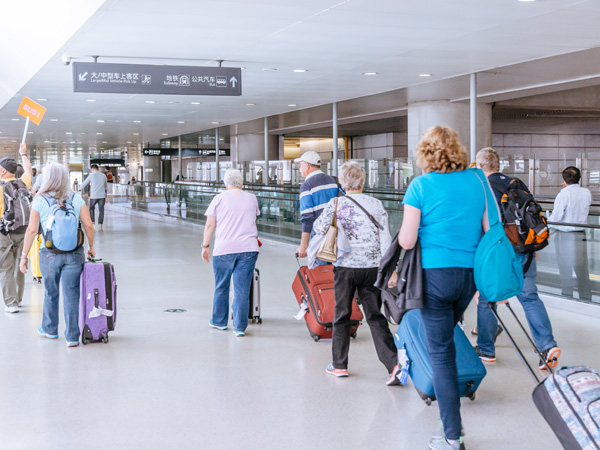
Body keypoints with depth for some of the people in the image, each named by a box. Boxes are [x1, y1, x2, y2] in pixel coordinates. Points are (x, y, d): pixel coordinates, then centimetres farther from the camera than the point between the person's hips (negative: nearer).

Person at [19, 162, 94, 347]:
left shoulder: (40, 200, -5)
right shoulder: (76, 199, -1)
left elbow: (32, 230, -7)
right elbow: (88, 225, -3)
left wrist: (24, 256, -1)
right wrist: (91, 247, 12)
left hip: (50, 254, -1)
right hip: (74, 254, 1)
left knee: (50, 293, 18)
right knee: (71, 294, 6)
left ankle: (50, 329, 36)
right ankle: (72, 337, 8)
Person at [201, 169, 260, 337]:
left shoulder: (219, 199, 3)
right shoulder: (252, 199, 12)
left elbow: (209, 226, 2)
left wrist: (205, 246, 11)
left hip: (224, 249, -2)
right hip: (248, 249, 2)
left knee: (221, 287, 14)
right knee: (242, 289, 1)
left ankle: (219, 321, 27)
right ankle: (240, 327, 0)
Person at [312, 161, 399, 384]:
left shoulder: (336, 204, -5)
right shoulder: (375, 204, 3)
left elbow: (319, 228, -7)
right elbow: (385, 237, -1)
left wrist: (329, 210, 8)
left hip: (346, 266, -2)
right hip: (372, 266, 2)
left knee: (342, 315, 12)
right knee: (375, 316, 5)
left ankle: (339, 364, 20)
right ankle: (393, 363, -8)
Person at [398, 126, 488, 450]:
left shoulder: (421, 186, -8)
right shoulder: (477, 181, 5)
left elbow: (407, 241, -10)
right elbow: (490, 231, 6)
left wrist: (402, 231, 11)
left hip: (435, 274, -5)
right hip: (469, 274, 5)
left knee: (441, 352, 1)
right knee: (446, 337, 23)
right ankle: (449, 422, 30)